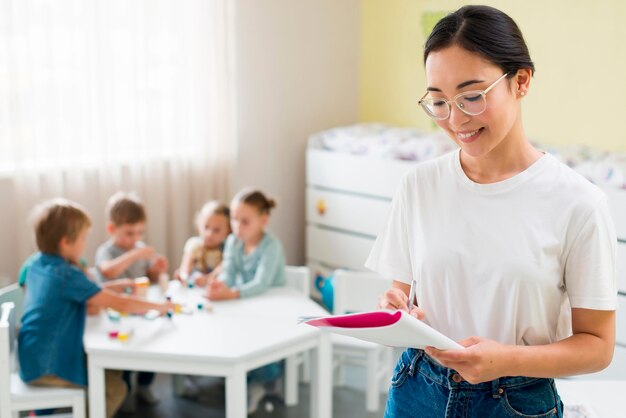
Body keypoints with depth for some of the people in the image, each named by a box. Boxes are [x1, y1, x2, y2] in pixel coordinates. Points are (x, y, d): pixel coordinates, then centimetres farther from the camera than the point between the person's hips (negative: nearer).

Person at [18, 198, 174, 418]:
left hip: (34, 358, 9)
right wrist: (159, 306, -9)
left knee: (111, 372, 17)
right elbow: (121, 304, -21)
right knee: (115, 387, -4)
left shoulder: (37, 264, 4)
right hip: (47, 366, -9)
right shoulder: (68, 275, -22)